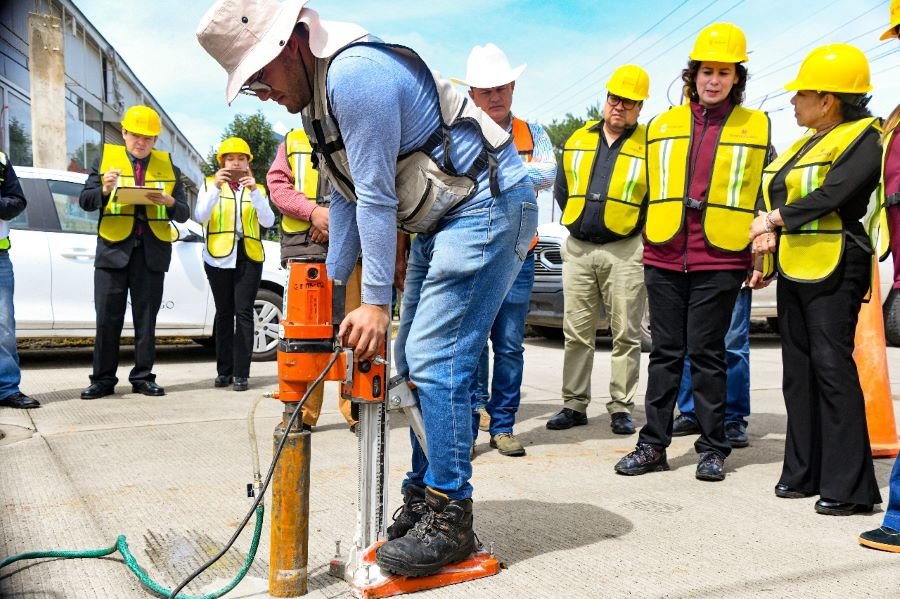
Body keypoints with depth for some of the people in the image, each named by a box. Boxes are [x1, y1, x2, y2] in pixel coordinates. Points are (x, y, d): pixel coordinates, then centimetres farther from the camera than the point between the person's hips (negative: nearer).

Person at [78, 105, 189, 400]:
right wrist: (104, 190, -15)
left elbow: (183, 213, 7)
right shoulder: (106, 158, 10)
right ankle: (103, 379, 9)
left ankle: (143, 377, 12)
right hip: (113, 248, 0)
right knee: (107, 318, 0)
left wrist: (169, 202, -14)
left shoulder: (168, 166, 12)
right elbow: (85, 201, 5)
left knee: (146, 318, 5)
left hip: (152, 251, 1)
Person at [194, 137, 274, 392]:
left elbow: (268, 221, -2)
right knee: (224, 312, 2)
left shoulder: (257, 188, 15)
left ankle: (241, 373, -8)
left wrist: (254, 192, -14)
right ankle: (224, 371, 8)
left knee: (243, 312, -7)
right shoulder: (210, 184, 11)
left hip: (249, 256, 0)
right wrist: (216, 187, -17)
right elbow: (200, 216, -6)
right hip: (219, 256, 0)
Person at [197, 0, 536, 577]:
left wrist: (376, 301, -17)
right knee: (415, 365, 10)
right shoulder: (315, 94, 12)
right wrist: (331, 285, 13)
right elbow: (346, 197, 15)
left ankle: (451, 518, -1)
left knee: (435, 363, -14)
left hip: (488, 205, -10)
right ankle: (422, 500, 21)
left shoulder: (354, 75, -20)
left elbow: (376, 197, -21)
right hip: (441, 221, 11)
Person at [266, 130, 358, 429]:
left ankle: (355, 408, 5)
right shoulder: (291, 142, 21)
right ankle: (303, 411, 3)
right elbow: (277, 184, 8)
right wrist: (314, 211, -9)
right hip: (303, 245, 1)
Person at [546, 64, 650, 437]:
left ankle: (621, 407, 12)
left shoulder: (649, 146, 0)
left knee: (626, 335, 2)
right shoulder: (577, 140, 11)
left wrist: (634, 227, -2)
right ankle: (574, 405, 16)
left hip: (625, 251, -3)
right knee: (576, 333, 7)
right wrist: (576, 223, 11)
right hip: (577, 249, 4)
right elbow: (561, 190, 19)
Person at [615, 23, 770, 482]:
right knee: (665, 353, 7)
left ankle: (713, 448, 15)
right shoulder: (662, 125, 13)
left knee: (707, 354, 2)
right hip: (664, 258, 2)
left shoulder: (757, 128, 8)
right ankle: (653, 445, 15)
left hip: (720, 261, -2)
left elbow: (764, 194, 10)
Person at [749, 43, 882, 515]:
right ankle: (804, 471, 17)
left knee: (831, 367, -10)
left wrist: (775, 219, -8)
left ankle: (849, 486, -3)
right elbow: (772, 194, 13)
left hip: (833, 268, -8)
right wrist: (767, 230, -7)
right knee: (798, 369, 9)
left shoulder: (862, 139, -6)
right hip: (793, 268, 9)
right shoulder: (805, 143, 19)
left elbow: (831, 196, -20)